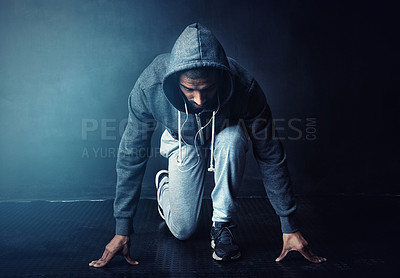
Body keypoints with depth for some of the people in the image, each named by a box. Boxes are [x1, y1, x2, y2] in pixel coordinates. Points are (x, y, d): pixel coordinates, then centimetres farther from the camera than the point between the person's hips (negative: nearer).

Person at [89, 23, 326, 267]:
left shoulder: (244, 87, -37)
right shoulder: (149, 87, -35)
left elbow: (270, 155, -27)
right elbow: (131, 156, -25)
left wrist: (289, 226, -23)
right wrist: (122, 230, -22)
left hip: (224, 139, 0)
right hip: (184, 144, 1)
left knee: (233, 138, -37)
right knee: (183, 230, -5)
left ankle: (222, 224, -15)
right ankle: (164, 184, 29)